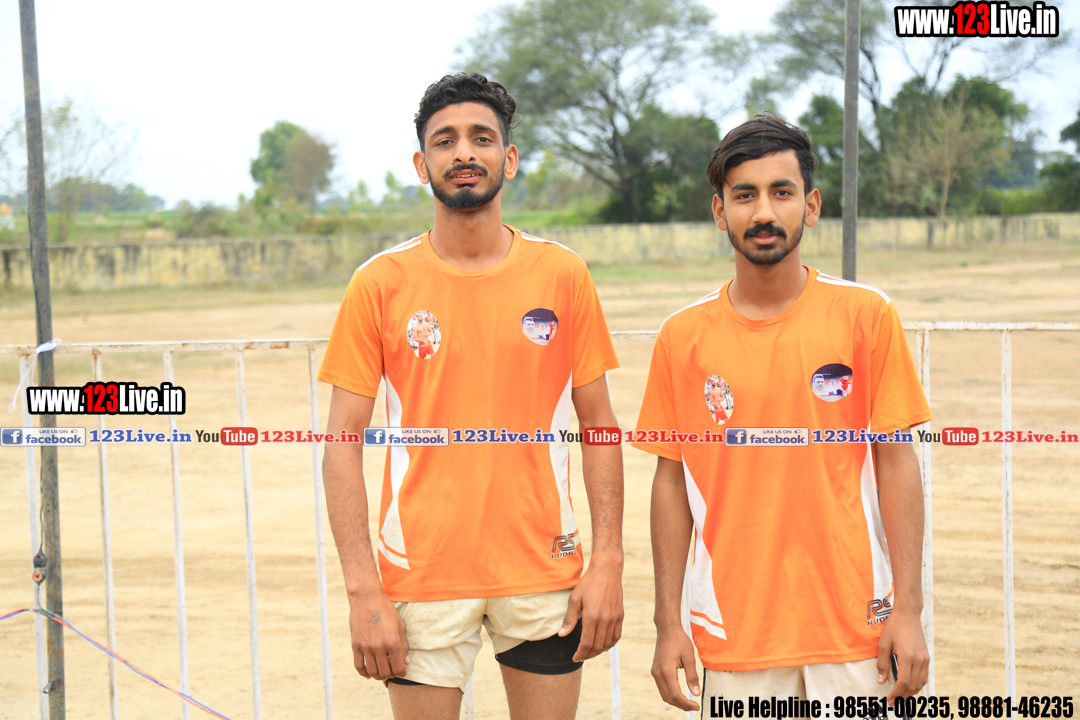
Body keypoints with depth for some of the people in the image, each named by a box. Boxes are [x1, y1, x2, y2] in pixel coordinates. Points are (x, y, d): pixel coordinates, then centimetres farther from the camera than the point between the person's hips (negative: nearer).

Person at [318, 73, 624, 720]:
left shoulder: (563, 274, 2)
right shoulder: (382, 283, -2)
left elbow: (599, 426, 6)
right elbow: (344, 446, -2)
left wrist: (608, 562, -3)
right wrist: (363, 590, -9)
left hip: (544, 571, 1)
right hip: (422, 576, -1)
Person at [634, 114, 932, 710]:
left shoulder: (866, 315, -2)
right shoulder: (683, 337, 1)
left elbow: (897, 464, -1)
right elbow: (672, 481, 5)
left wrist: (907, 609, -6)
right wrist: (668, 623, 1)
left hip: (854, 632, -1)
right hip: (734, 635, 1)